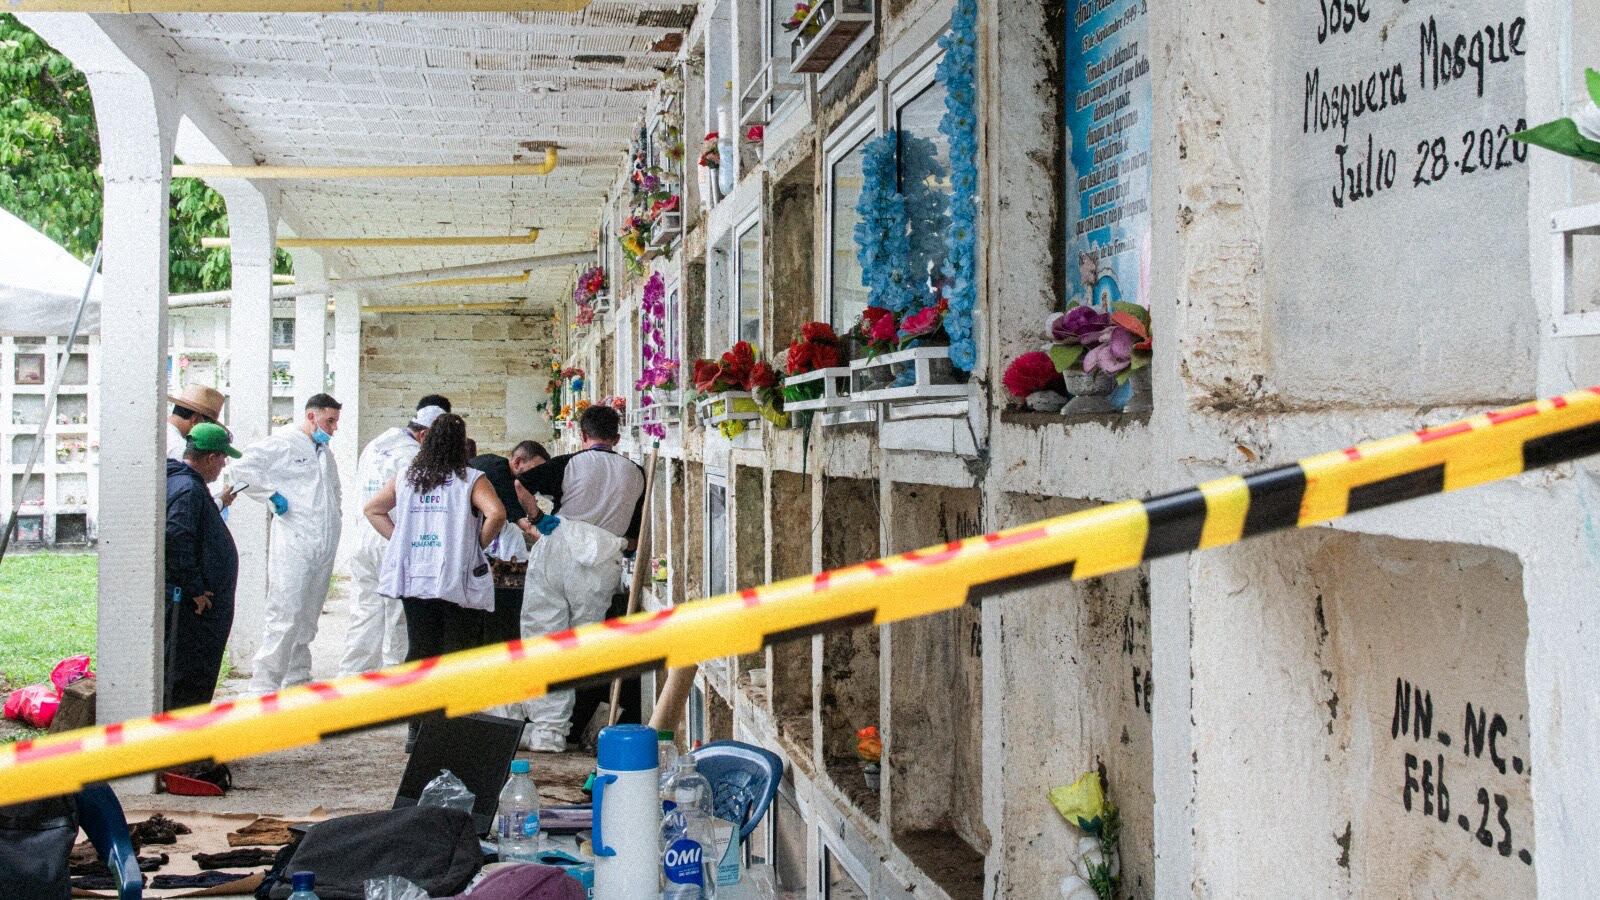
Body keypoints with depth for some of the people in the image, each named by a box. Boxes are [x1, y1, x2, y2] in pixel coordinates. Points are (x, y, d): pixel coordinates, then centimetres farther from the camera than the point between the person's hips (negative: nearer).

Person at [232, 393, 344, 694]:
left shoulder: (325, 452, 23)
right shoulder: (284, 443, -4)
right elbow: (243, 468, -14)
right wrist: (272, 496, -13)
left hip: (323, 549, 8)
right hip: (293, 545, -8)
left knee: (307, 618, 12)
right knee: (285, 615, -11)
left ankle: (297, 681, 20)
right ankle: (264, 686, -7)